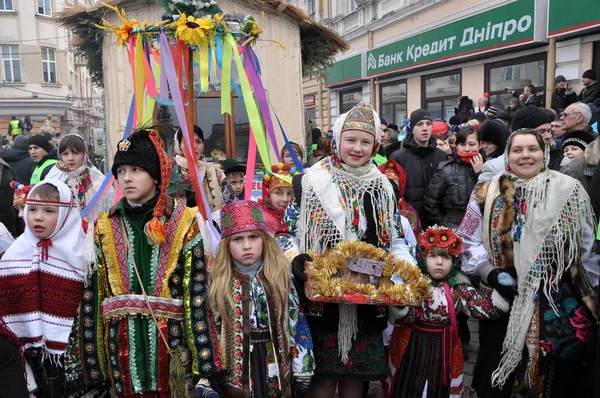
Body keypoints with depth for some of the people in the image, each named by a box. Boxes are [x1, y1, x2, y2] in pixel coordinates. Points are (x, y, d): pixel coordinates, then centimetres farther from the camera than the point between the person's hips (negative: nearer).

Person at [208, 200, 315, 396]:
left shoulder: (281, 275, -4)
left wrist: (302, 372, -1)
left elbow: (297, 324, -2)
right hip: (235, 371, 0)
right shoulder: (217, 281, -5)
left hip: (277, 369, 1)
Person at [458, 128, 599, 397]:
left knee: (556, 374, 13)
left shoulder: (570, 191, 1)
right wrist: (489, 272, -12)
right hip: (503, 299, 0)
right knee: (498, 376, 10)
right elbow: (469, 240, 3)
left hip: (559, 302, 0)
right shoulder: (488, 193, 1)